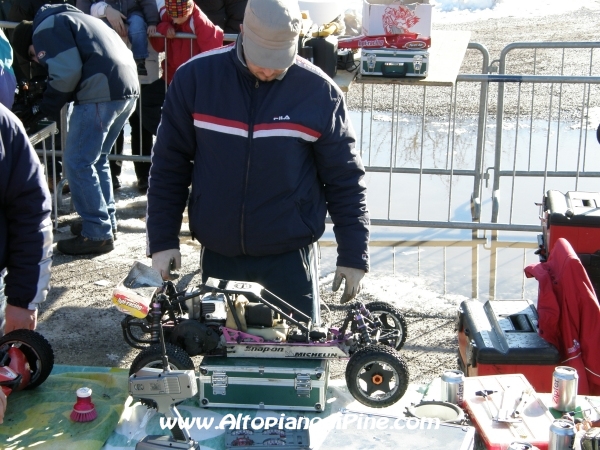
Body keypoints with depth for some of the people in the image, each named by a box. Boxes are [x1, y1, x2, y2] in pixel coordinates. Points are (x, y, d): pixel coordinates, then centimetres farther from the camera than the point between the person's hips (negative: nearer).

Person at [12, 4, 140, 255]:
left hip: (100, 94, -9)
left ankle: (97, 234, 2)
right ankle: (107, 221, 29)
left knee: (77, 164, -1)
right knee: (95, 159, 22)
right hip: (128, 89, 10)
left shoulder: (45, 28, 2)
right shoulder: (67, 18, 31)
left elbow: (66, 73, -11)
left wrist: (41, 110, 1)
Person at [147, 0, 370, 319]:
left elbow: (345, 180, -1)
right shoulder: (195, 77, -6)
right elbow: (169, 166, 2)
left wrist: (353, 256, -2)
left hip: (290, 256, -1)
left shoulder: (319, 91, -8)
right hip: (217, 254, 2)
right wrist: (162, 240, -2)